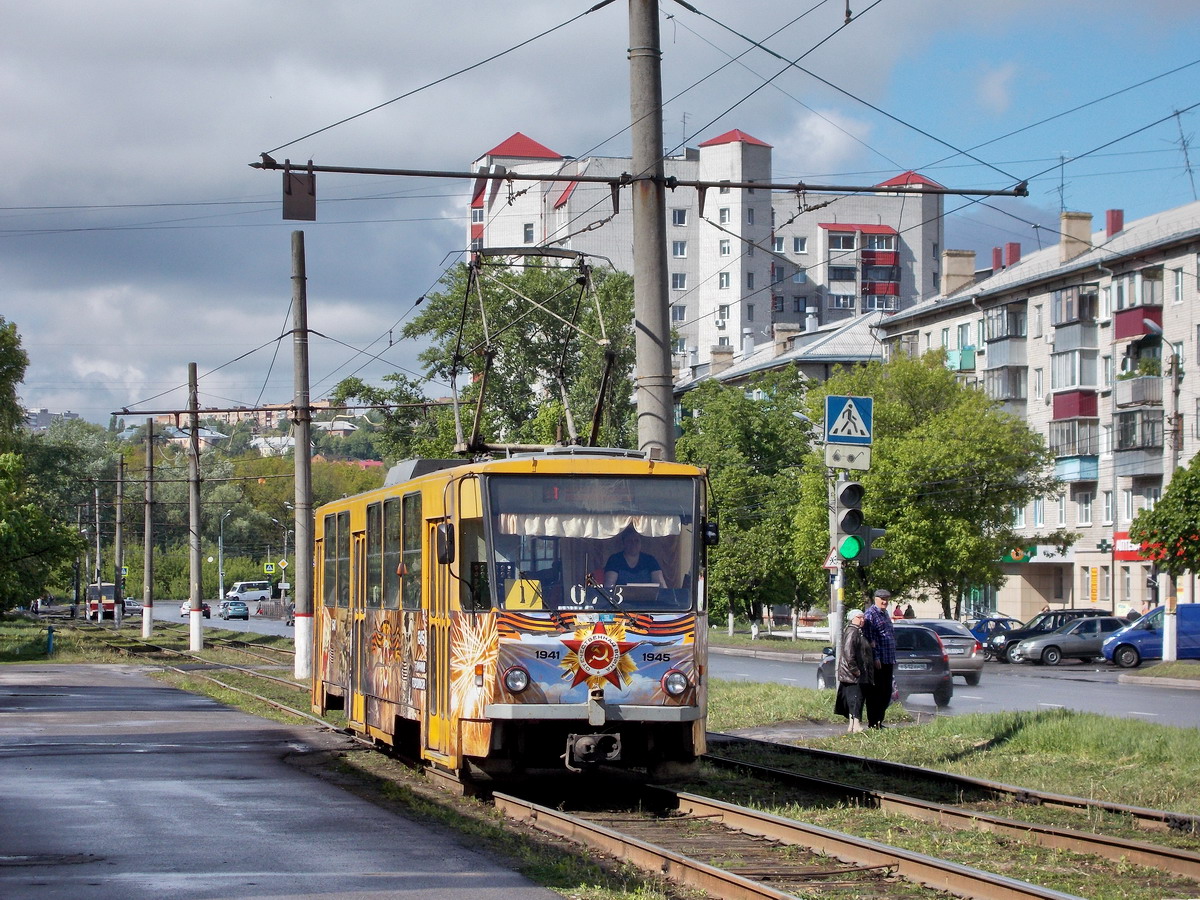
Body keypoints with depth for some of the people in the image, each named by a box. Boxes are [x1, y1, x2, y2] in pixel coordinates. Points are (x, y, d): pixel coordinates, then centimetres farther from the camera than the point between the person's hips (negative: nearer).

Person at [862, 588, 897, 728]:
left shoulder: (885, 614, 19)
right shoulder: (871, 614, -9)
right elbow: (869, 638, -16)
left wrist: (893, 659, 22)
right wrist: (875, 658, -20)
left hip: (888, 661, 9)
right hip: (878, 661, -9)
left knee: (886, 693, 11)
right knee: (876, 693, -4)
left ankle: (879, 721, 19)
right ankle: (873, 723, 0)